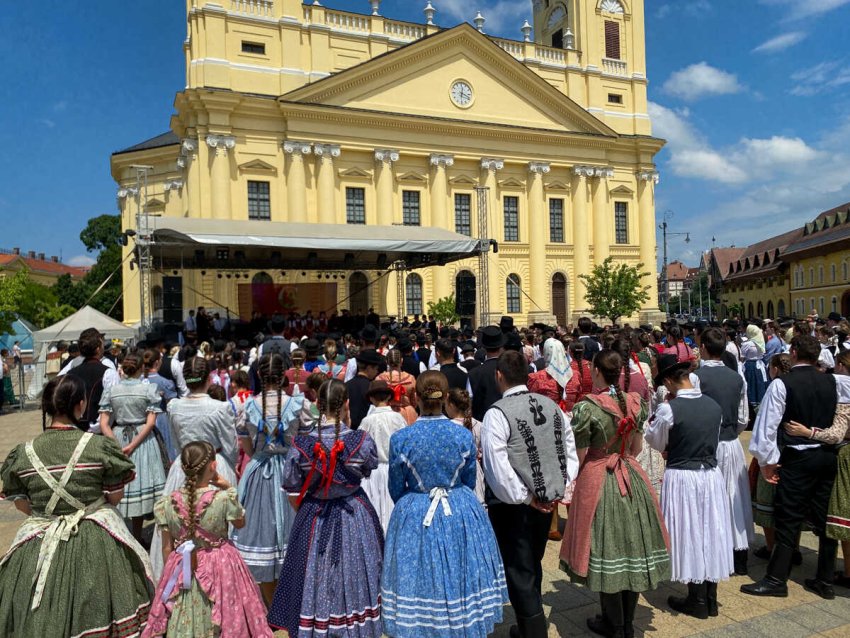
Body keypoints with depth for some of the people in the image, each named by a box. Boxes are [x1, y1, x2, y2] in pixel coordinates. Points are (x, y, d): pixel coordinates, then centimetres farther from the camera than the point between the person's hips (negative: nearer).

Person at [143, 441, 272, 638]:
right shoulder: (225, 498, -21)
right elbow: (240, 523, 0)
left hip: (182, 571, 3)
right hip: (220, 568, -2)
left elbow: (167, 548, -2)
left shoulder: (167, 504, -12)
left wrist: (170, 574, 13)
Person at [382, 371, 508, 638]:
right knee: (460, 576, 19)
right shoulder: (464, 435, -10)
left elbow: (396, 490, -2)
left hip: (414, 518, -1)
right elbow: (469, 483, 3)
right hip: (461, 516, 2)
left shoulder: (400, 439, -14)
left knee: (418, 582, 15)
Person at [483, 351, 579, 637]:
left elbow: (497, 466, -22)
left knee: (519, 574, 6)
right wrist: (558, 490, 3)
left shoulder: (497, 413, -16)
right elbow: (571, 455, 3)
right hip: (547, 502, 7)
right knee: (532, 568, 23)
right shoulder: (552, 406, 2)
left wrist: (525, 498, -12)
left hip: (513, 506, -7)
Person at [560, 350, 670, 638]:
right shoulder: (636, 402, -2)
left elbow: (580, 457, -10)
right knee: (632, 544, 15)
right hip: (632, 477, 5)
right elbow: (636, 448, 9)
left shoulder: (587, 407, -18)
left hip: (597, 481, -5)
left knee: (608, 553, 7)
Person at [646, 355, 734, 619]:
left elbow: (656, 442, -3)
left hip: (681, 477, -5)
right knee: (710, 531, 15)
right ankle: (711, 599, 27)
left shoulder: (668, 409, -18)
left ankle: (697, 601, 19)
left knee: (689, 534, 8)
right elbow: (713, 438, 12)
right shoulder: (714, 405, -1)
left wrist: (653, 422, 12)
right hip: (711, 475, 5)